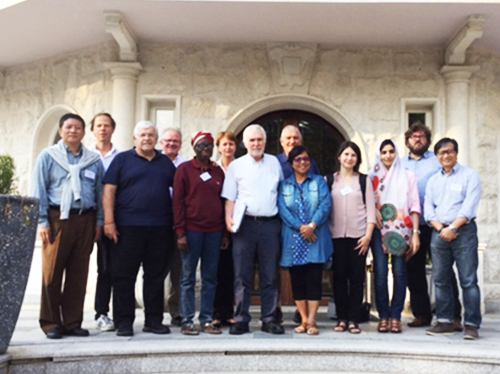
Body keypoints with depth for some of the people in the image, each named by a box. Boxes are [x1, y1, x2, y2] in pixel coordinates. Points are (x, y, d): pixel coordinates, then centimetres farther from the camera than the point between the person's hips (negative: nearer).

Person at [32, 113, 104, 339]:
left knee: (78, 274, 5)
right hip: (58, 218, -3)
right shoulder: (48, 156, 5)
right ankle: (50, 323, 8)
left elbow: (99, 193, 15)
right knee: (52, 272, -3)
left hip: (85, 220, 3)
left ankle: (72, 323, 14)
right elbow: (39, 191, 1)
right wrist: (42, 221, -6)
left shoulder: (94, 160, 13)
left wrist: (99, 221, 8)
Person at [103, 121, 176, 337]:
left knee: (156, 276, 8)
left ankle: (154, 320, 17)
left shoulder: (165, 162, 15)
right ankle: (123, 322, 9)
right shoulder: (122, 159, 5)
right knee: (124, 276, 0)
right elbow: (109, 191, -1)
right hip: (128, 227, -3)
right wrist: (109, 221, -10)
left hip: (160, 229, 3)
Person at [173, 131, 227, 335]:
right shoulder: (184, 169, 1)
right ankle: (187, 321, 8)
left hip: (214, 231, 4)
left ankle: (207, 320, 14)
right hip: (192, 230, -4)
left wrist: (224, 232, 9)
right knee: (188, 277, 1)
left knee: (210, 277, 6)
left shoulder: (218, 171, 13)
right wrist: (180, 232, -10)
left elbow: (223, 201, 14)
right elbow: (177, 201, -3)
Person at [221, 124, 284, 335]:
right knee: (242, 275, -2)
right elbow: (229, 198, 4)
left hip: (270, 224, 2)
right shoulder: (236, 165, 8)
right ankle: (241, 320, 5)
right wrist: (229, 219, -11)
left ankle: (269, 319, 12)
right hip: (245, 224, -1)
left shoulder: (274, 163, 13)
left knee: (270, 276, 5)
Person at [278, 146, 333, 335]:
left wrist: (312, 225, -16)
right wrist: (300, 227, -14)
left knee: (314, 280, -5)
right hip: (293, 240, 1)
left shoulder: (319, 181, 11)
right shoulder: (284, 185, 12)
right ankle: (304, 320, 11)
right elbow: (282, 208, -2)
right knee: (297, 281, 3)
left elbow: (326, 204, -3)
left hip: (315, 238, -1)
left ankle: (311, 321, -1)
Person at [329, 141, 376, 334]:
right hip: (337, 236, 1)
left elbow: (371, 210, 5)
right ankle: (341, 319, 9)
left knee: (357, 277, -1)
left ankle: (353, 320, 6)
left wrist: (368, 235, -5)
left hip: (359, 235, 0)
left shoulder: (364, 180, 9)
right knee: (339, 276, 1)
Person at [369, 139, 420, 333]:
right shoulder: (373, 177, 13)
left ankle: (395, 317, 5)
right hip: (380, 229, 1)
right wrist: (374, 210, -9)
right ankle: (383, 317, 3)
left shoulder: (407, 176, 10)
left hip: (401, 229, 0)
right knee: (380, 273, -6)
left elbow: (414, 205, 5)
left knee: (399, 272, -4)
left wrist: (415, 232, -3)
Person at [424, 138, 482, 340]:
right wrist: (441, 229, -8)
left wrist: (452, 228, -15)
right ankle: (445, 322, 12)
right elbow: (428, 209, 8)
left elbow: (469, 207, -8)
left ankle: (471, 325, -3)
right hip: (439, 233, 5)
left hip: (464, 231, -4)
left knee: (468, 280, -7)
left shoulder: (470, 176, 3)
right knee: (441, 280, 5)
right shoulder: (433, 180, 17)